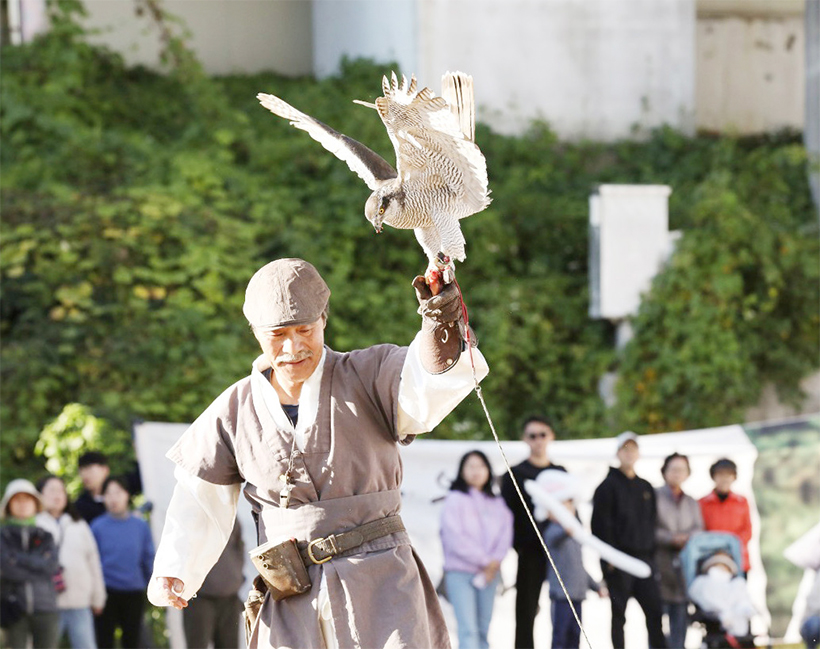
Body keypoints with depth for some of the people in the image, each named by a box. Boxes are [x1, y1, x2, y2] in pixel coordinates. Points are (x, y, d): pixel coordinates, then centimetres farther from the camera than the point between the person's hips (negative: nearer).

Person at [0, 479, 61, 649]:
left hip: (44, 609, 1)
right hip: (14, 609, -1)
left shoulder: (45, 537, 12)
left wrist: (19, 559, -8)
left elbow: (51, 565, -5)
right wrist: (38, 569, -7)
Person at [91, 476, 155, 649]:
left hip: (134, 594, 2)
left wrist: (149, 585, 6)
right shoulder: (98, 526, -4)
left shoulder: (140, 526, 1)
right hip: (106, 593, -2)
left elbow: (148, 558, 7)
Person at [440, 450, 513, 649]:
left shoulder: (497, 504, 15)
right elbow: (455, 537, -10)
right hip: (461, 572, -5)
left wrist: (495, 561, -12)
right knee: (468, 629, -15)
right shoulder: (455, 500, -1)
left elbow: (505, 534, 6)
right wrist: (484, 560, -11)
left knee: (483, 630, 6)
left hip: (489, 572, 5)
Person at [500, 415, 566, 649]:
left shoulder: (561, 473, 16)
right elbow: (508, 516, -2)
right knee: (526, 614, -2)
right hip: (530, 553, -4)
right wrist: (517, 548, -12)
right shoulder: (516, 475, 3)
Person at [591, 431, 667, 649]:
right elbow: (600, 524, -8)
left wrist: (652, 553, 10)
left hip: (644, 557, 5)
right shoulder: (608, 486, -2)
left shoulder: (646, 488, 17)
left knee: (654, 610, 0)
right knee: (619, 613, -1)